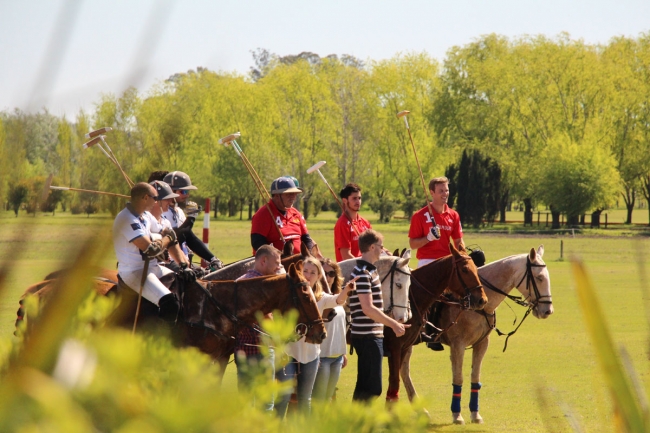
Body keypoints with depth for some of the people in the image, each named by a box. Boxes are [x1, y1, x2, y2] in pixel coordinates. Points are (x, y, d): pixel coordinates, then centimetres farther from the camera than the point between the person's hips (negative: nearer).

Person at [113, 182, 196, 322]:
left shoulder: (145, 217, 12)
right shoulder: (128, 220, -19)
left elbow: (170, 240, 13)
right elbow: (150, 249, -24)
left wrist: (184, 266, -1)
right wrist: (167, 238, -3)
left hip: (152, 267, 10)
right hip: (133, 272, -10)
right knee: (170, 303, -30)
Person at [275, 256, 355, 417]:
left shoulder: (321, 298, 3)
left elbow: (338, 300, -16)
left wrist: (346, 290, -38)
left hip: (310, 353, 3)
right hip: (288, 350, -3)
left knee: (305, 398, 11)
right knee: (284, 395, -10)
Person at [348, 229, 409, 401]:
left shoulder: (369, 270, 15)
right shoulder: (363, 274, -16)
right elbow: (368, 308, -23)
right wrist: (394, 324, -19)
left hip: (372, 335, 10)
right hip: (368, 336, -10)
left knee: (365, 387, 13)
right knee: (372, 388, -10)